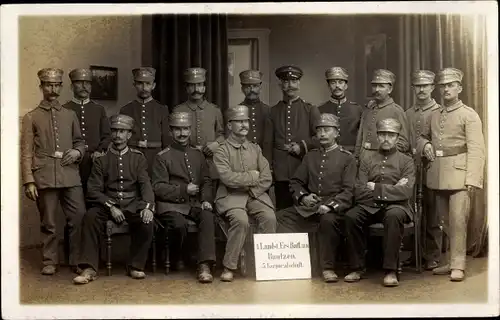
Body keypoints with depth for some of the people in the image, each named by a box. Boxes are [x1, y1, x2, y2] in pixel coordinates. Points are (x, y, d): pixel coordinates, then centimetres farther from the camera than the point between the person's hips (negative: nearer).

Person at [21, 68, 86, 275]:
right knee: (49, 223, 3)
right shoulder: (31, 117, 6)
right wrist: (29, 181, -7)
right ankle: (50, 262, 16)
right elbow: (26, 152, 1)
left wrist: (77, 151, -1)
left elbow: (80, 141, 23)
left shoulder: (70, 115, 15)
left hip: (70, 176, 2)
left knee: (79, 218, -3)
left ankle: (78, 261, 10)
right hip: (45, 178, -2)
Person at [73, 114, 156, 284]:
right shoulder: (101, 159, 9)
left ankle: (136, 266, -12)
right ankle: (89, 269, -24)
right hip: (107, 204, 0)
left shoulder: (138, 158, 10)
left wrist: (148, 206, -22)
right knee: (90, 216, -30)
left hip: (133, 205, 0)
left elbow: (146, 185, -1)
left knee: (146, 221, -31)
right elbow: (94, 190, 1)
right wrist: (111, 206, -16)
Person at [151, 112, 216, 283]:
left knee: (208, 216, -29)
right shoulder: (162, 157, 2)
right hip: (171, 205, -3)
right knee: (180, 224, -34)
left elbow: (206, 181, 16)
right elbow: (158, 187, -4)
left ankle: (204, 265, -32)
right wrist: (183, 190, -14)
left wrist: (206, 200, -3)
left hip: (195, 204, 4)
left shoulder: (198, 154, 17)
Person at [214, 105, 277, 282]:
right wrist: (252, 176, -7)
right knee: (241, 220, -32)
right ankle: (229, 267, -18)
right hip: (232, 196, -4)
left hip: (255, 195, 4)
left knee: (269, 218, -25)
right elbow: (228, 178, -15)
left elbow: (266, 179, 7)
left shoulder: (255, 149, 15)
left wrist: (251, 190, -9)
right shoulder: (222, 151, 1)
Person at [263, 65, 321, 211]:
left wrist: (302, 147, -8)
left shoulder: (311, 110, 7)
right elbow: (268, 143, 11)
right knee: (283, 211, 3)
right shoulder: (274, 111, 12)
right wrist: (268, 168, 4)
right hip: (281, 173, 1)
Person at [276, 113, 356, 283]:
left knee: (328, 220, -38)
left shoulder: (347, 158, 4)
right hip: (308, 207, 5)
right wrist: (303, 197, -3)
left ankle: (328, 268, -22)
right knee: (280, 217, -16)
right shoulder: (310, 156, 19)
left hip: (334, 208, -5)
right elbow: (296, 182, 19)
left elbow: (348, 191, -4)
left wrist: (330, 205, -20)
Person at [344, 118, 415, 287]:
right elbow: (359, 193, 0)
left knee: (394, 215, -37)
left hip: (396, 205, -2)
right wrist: (391, 189, -6)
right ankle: (357, 267, -14)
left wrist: (376, 188, -9)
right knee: (351, 216, -29)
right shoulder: (367, 161, 14)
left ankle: (391, 271, -29)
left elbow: (406, 191, -7)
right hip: (370, 207, 2)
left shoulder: (406, 161, 9)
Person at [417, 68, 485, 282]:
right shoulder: (435, 116, 16)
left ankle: (458, 266, -4)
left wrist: (472, 180, -18)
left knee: (458, 220, -10)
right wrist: (425, 144, 7)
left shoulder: (469, 115, -1)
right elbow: (422, 136, 32)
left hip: (459, 175, -5)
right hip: (438, 175, 6)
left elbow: (476, 150, -9)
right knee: (444, 221, 10)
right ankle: (448, 261, 19)